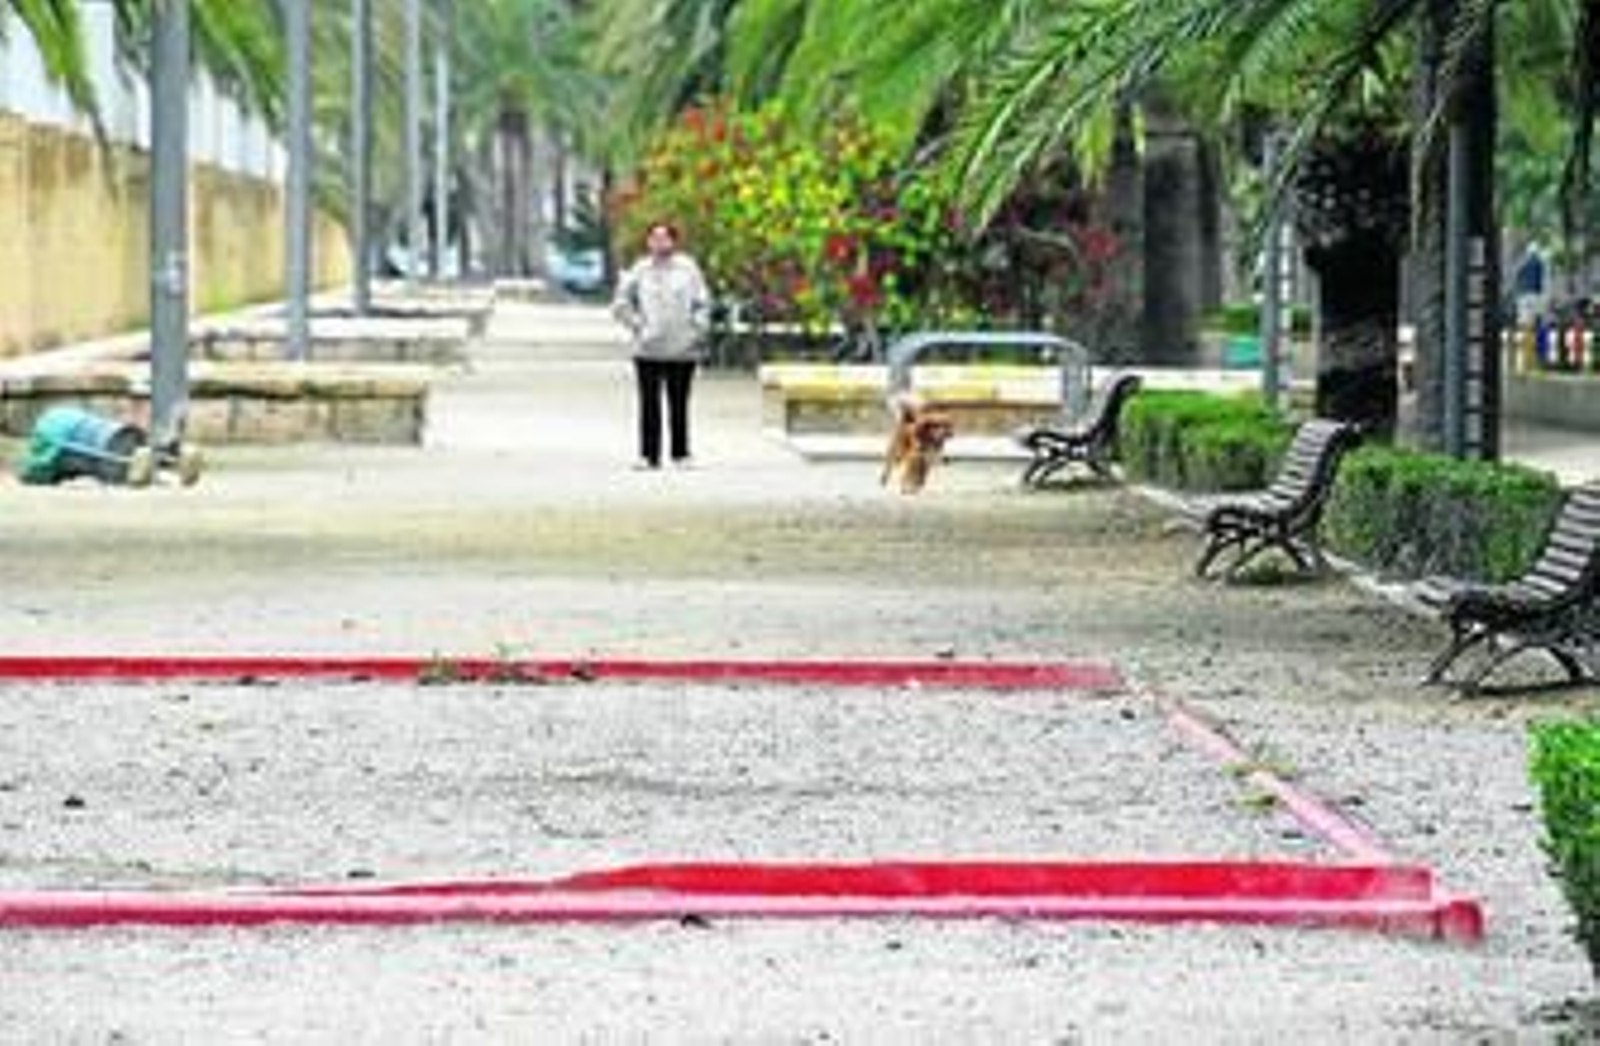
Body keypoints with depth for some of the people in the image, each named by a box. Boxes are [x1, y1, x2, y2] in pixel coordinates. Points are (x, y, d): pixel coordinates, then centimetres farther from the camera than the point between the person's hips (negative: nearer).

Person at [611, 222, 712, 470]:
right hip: (648, 350, 0)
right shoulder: (640, 270, 4)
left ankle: (681, 454, 11)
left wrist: (696, 329, -6)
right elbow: (621, 303, 9)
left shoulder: (688, 268, 3)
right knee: (649, 404, -1)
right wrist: (636, 324, -2)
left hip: (682, 350, 0)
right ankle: (649, 455, 3)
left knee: (679, 405, 5)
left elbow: (702, 304, 5)